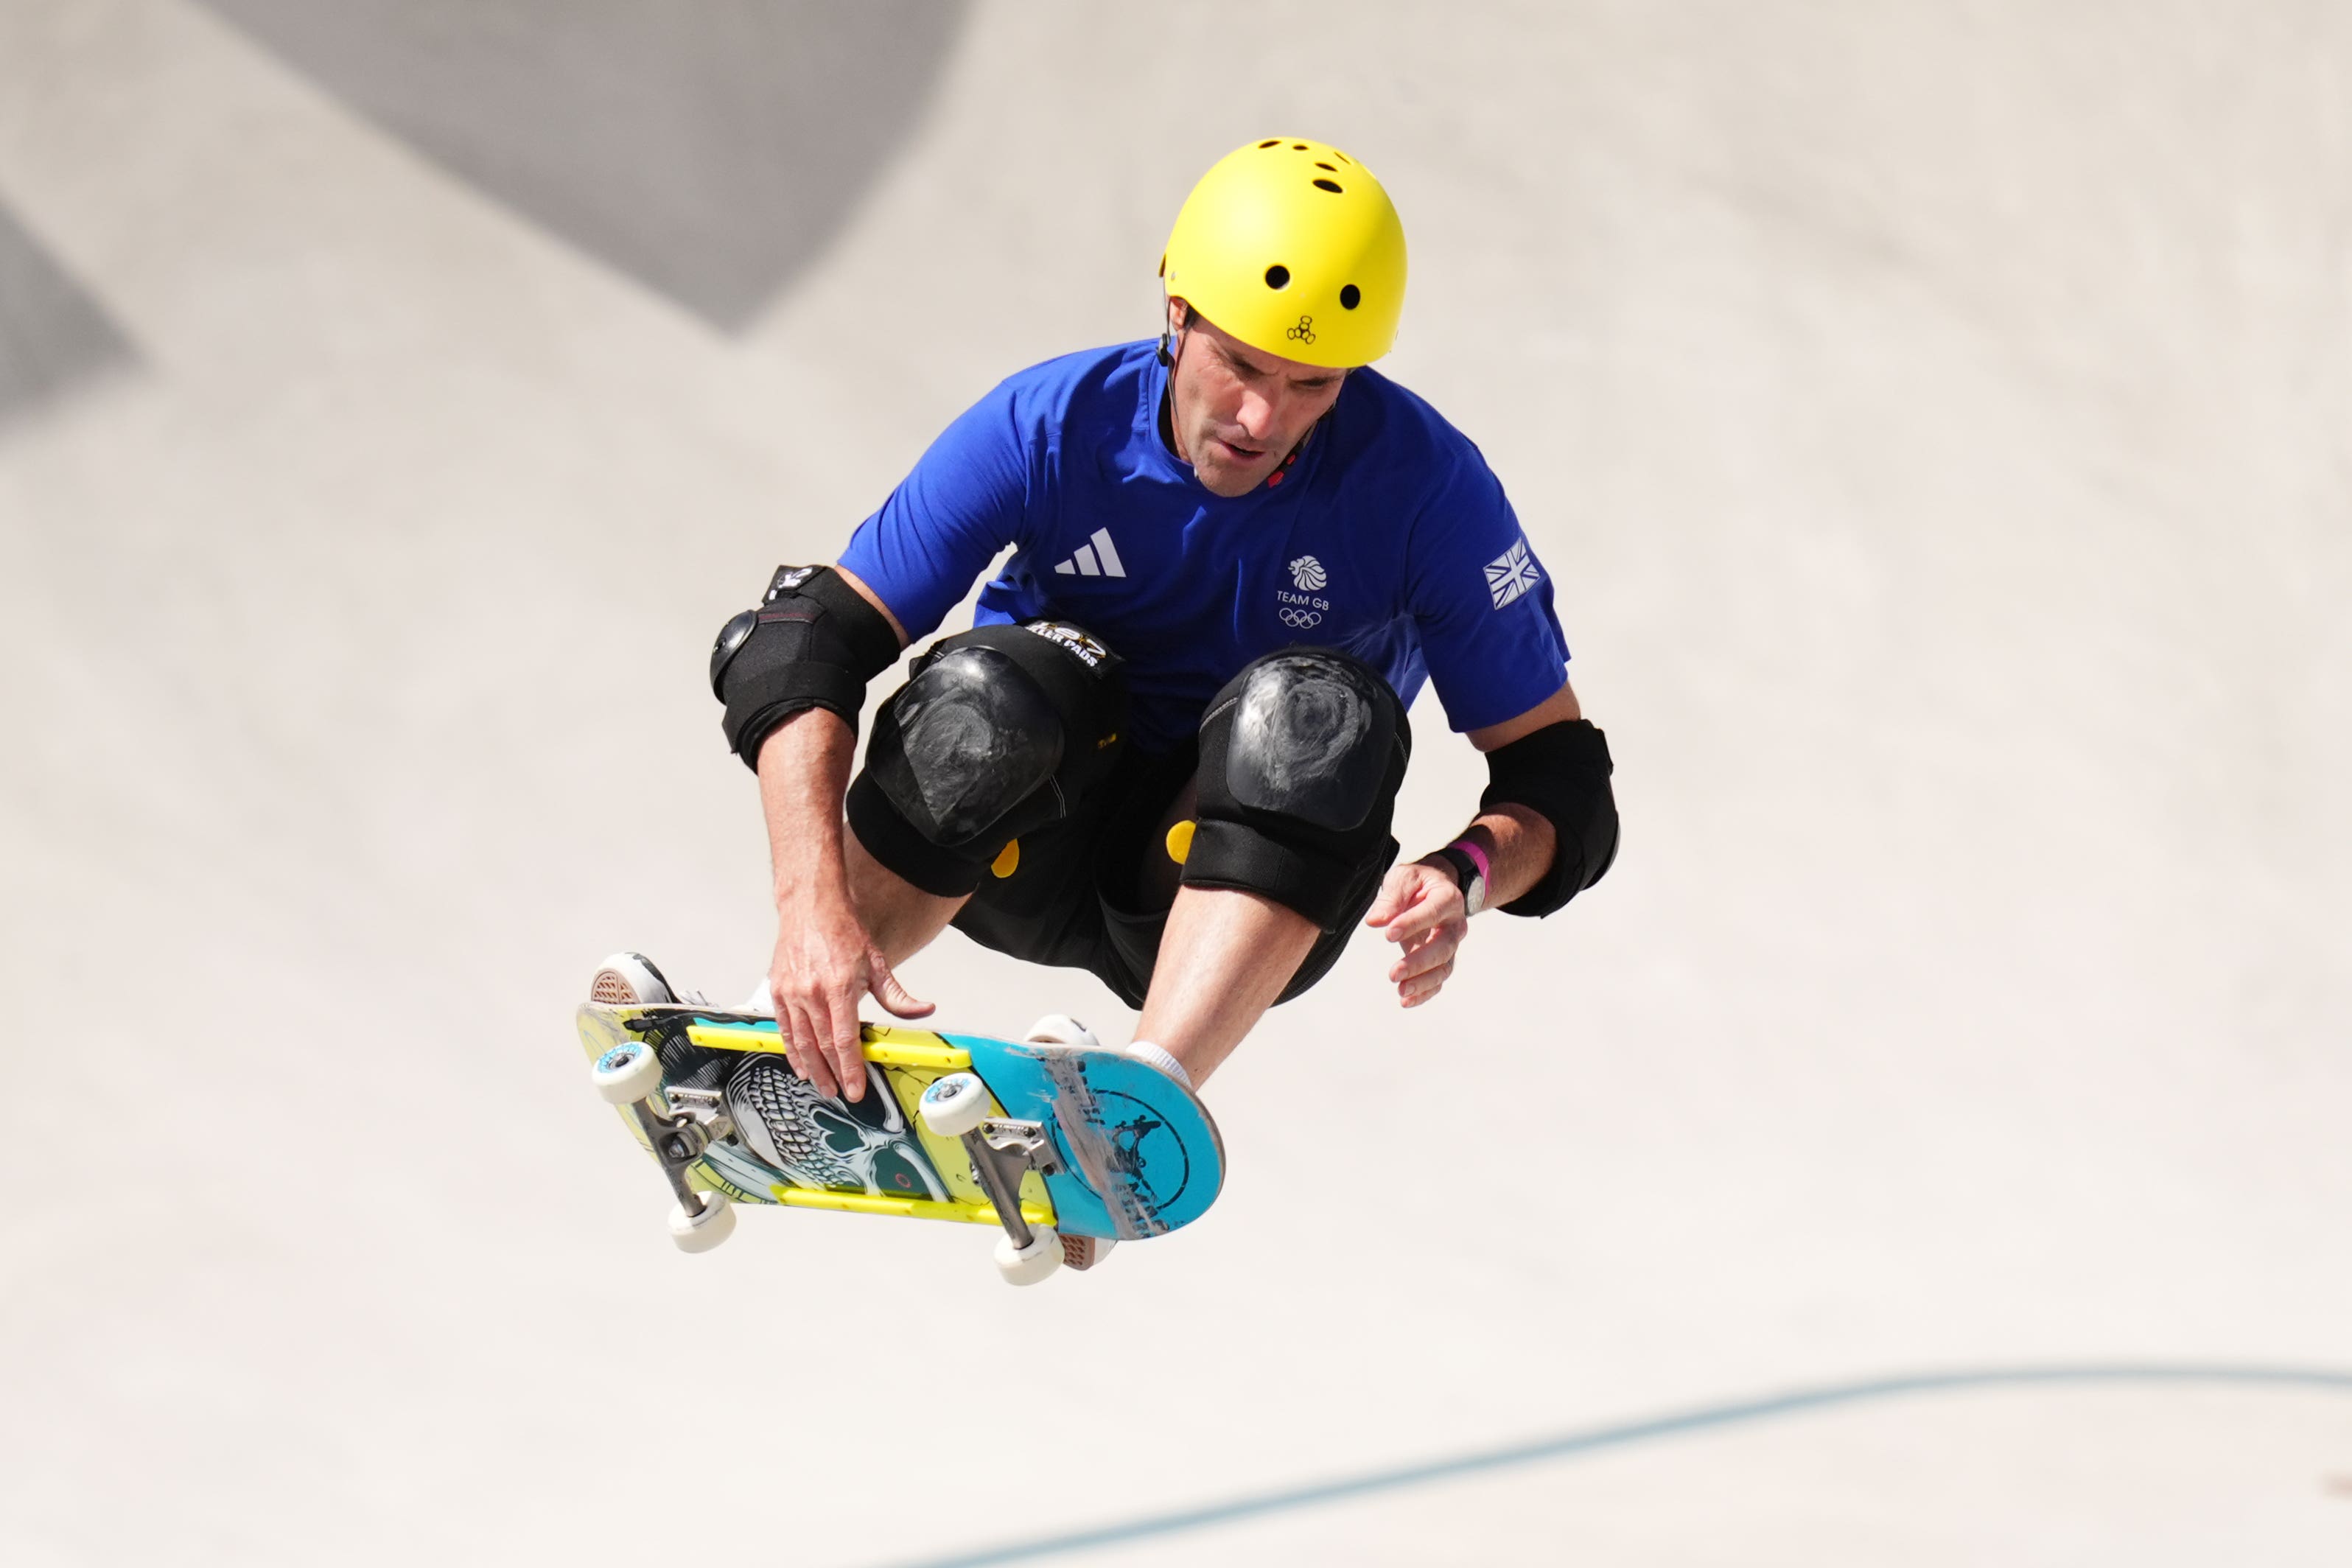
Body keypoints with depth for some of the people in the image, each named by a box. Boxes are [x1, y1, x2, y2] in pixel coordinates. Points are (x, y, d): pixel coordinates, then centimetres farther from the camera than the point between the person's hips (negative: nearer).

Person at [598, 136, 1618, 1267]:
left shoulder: (1423, 484, -18)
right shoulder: (1052, 425, -18)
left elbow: (1558, 772, -12)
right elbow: (806, 640, -23)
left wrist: (1467, 873, -35)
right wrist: (814, 905, -38)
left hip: (1249, 894, 0)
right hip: (1031, 859, 0)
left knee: (1319, 714, -31)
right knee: (995, 689, -32)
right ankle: (790, 1048, -20)